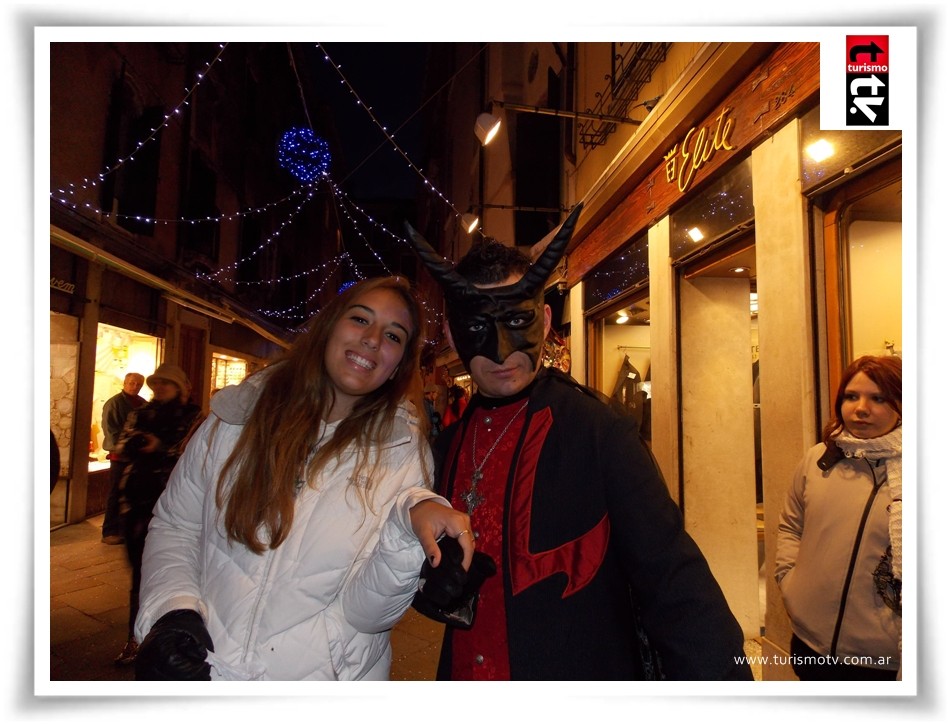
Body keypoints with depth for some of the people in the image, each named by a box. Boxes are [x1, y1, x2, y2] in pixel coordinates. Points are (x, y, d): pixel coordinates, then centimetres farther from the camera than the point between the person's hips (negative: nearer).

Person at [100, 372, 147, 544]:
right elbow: (110, 429, -12)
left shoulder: (143, 404, 12)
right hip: (120, 455, -5)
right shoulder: (114, 403, -5)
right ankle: (110, 532, 5)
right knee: (117, 493, -2)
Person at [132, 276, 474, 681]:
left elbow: (363, 613, -16)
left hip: (321, 680, -1)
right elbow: (173, 526, 3)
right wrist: (172, 612, -12)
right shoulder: (238, 414, -7)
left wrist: (406, 534, -33)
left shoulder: (403, 453, -12)